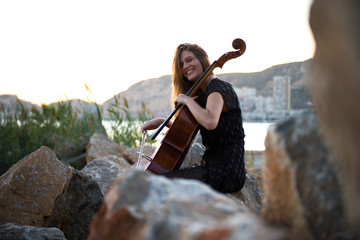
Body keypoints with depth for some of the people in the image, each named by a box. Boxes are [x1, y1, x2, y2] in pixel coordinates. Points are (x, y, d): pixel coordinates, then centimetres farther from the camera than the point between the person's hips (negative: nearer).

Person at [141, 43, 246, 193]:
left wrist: (187, 100, -19)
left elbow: (210, 121, -34)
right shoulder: (202, 93, 17)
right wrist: (163, 121, 13)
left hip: (225, 172, -10)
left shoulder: (217, 89, -13)